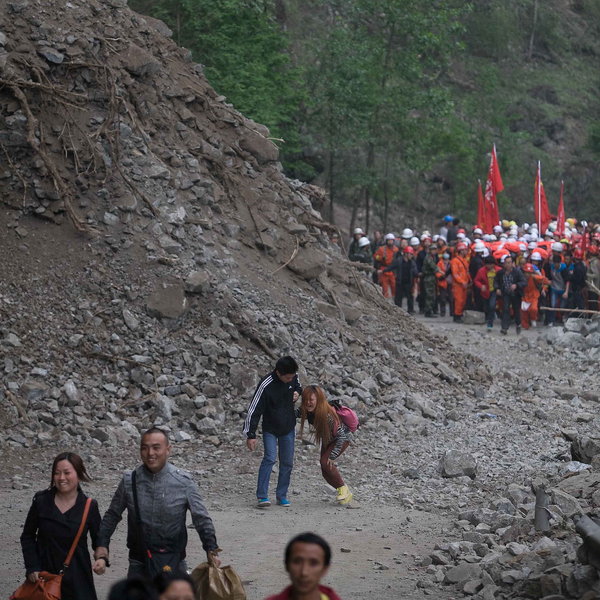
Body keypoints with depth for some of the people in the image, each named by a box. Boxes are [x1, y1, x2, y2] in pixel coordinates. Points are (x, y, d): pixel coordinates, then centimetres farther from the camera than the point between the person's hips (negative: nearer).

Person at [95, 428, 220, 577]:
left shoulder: (184, 481, -6)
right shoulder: (129, 480, -2)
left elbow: (202, 520, -2)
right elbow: (112, 516, 7)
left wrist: (211, 550, -11)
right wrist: (101, 548, 0)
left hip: (174, 561, -1)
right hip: (139, 563, 1)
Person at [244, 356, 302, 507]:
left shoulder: (293, 376, -10)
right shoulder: (266, 385, -27)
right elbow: (254, 410, -22)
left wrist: (298, 392, -7)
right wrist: (250, 435, -22)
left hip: (288, 428, 5)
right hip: (270, 429, -5)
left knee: (287, 462, 4)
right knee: (270, 458, -18)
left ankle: (281, 495, 15)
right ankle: (262, 496, -18)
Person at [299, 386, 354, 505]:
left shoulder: (327, 415, -38)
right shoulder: (306, 411, -21)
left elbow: (341, 435, -32)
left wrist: (332, 456, -31)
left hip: (343, 438, -7)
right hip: (327, 439, 7)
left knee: (325, 462, -25)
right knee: (326, 473, 2)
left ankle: (343, 488, -5)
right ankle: (346, 494, 21)